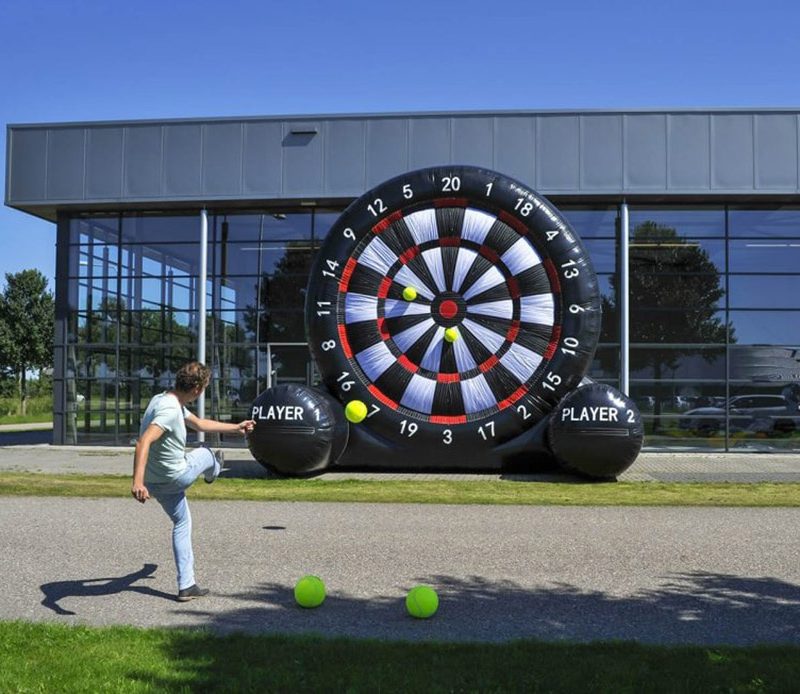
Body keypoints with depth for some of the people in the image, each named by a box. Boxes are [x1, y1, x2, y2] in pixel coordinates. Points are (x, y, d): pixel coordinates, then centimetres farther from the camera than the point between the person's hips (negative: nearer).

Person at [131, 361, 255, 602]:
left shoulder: (164, 400, 4)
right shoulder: (170, 410, -29)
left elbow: (199, 424, 18)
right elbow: (143, 442, -41)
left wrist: (236, 428, 24)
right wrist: (137, 481, -51)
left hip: (156, 482, 9)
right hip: (176, 478, -9)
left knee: (182, 523, 22)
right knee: (205, 455, 20)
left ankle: (186, 586, 25)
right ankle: (214, 469, 59)